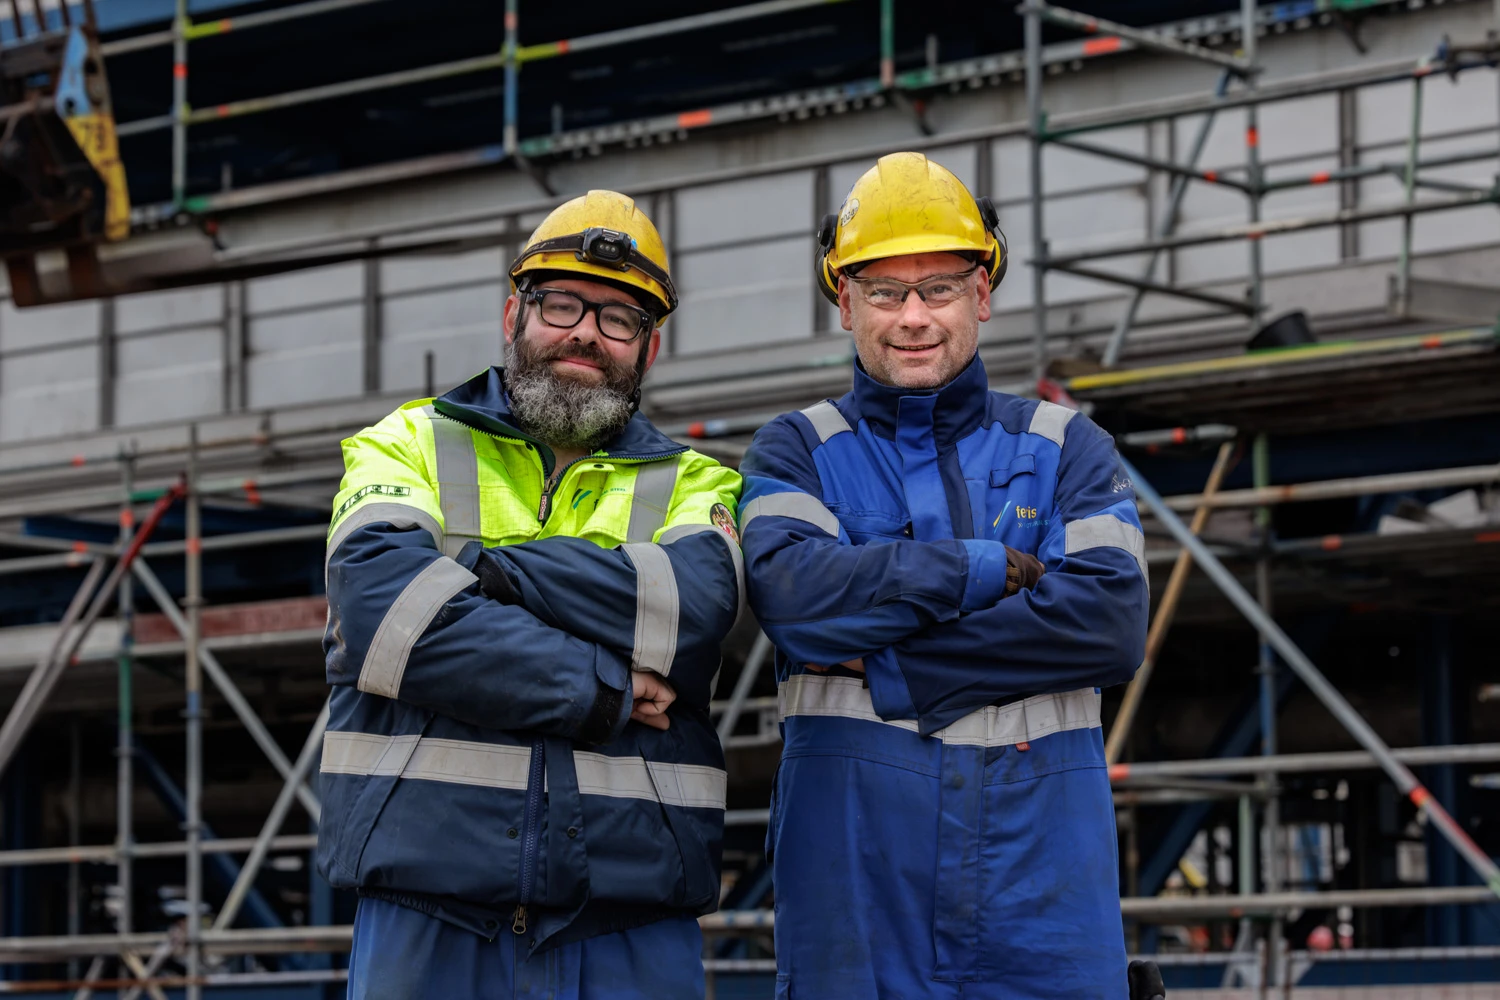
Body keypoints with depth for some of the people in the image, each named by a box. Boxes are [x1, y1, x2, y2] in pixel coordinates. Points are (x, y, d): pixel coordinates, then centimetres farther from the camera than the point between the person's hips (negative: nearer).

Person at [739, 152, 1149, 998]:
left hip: (1042, 874, 1)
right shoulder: (798, 450, 12)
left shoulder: (1067, 447, 14)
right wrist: (990, 569, -8)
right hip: (855, 877, -1)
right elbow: (791, 587, -10)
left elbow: (1112, 624, -3)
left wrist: (886, 663, -9)